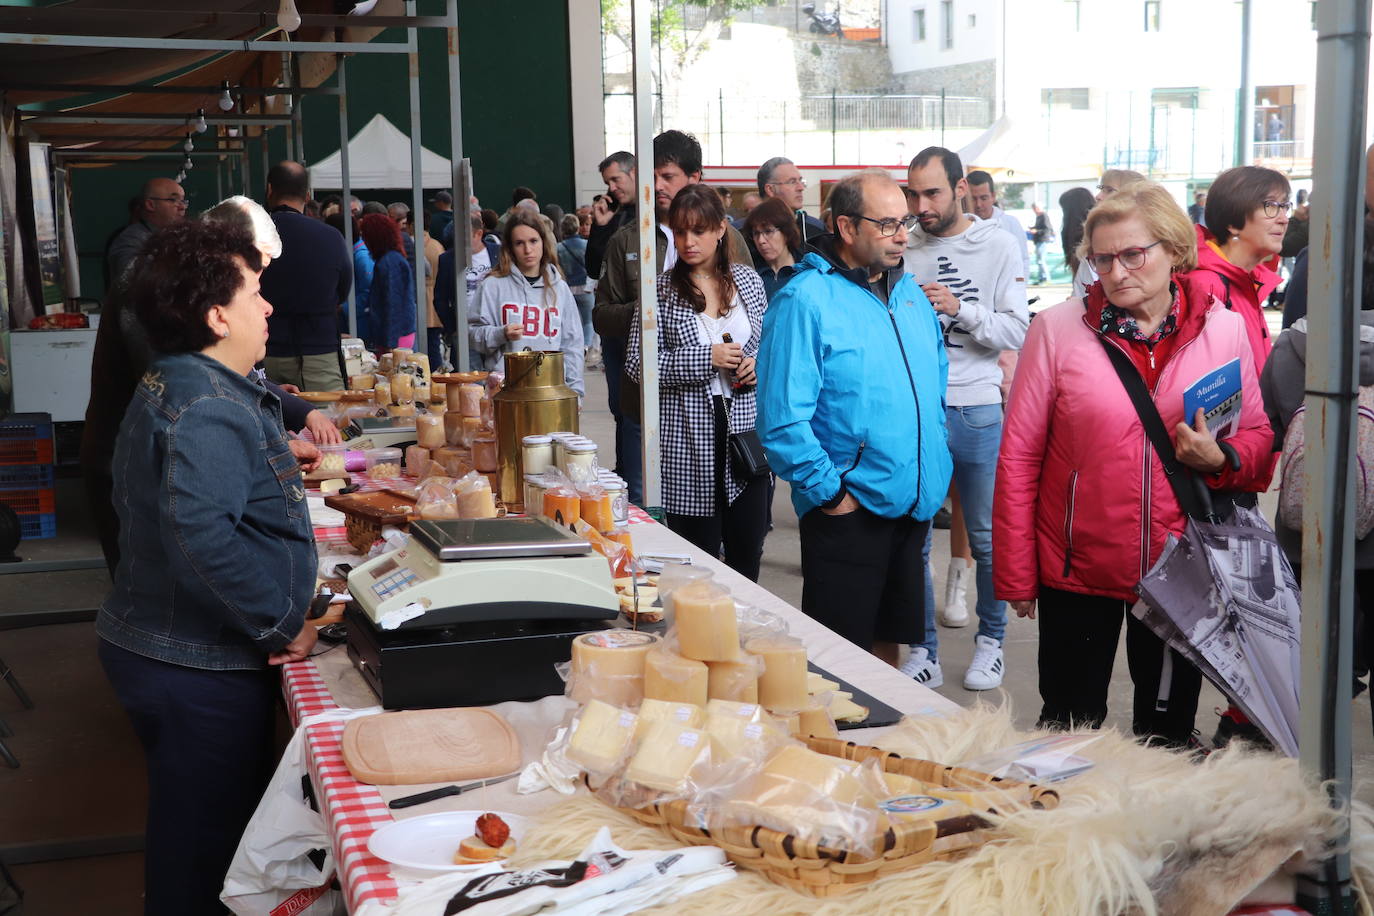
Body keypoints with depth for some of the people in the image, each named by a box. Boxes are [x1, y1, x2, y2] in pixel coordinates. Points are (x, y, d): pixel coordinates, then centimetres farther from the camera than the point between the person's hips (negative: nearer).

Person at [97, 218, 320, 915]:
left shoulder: (169, 386, 11)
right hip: (199, 671, -10)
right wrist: (282, 623, -28)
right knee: (205, 847, 3)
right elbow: (200, 530, -37)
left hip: (148, 643, 10)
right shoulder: (211, 408, -23)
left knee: (192, 835, 23)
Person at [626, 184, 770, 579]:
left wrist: (760, 363, -3)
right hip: (688, 440, -3)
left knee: (748, 553, 9)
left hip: (745, 427, 3)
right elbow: (637, 363, -7)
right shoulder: (661, 290, -2)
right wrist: (707, 358, -15)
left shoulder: (748, 281, 8)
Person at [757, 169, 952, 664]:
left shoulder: (908, 291, 9)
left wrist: (932, 449, 14)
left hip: (912, 505, 7)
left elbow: (936, 373, 24)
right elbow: (782, 419, -19)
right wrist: (830, 493, -17)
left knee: (888, 640, 20)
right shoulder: (805, 301, -15)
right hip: (847, 512, -7)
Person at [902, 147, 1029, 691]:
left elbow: (1016, 331, -8)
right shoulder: (904, 249, 5)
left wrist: (961, 309, -20)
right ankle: (922, 652, 18)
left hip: (976, 410, -2)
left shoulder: (999, 246, -2)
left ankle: (991, 640, 26)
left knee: (986, 537, 8)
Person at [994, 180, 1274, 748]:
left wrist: (1219, 459, -16)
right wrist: (1016, 574, -4)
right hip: (1078, 569, -1)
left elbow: (1259, 437, 8)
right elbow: (1018, 456, -4)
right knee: (1070, 727, 10)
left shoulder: (1224, 329, 0)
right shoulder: (1057, 328, -5)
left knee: (1168, 728, 16)